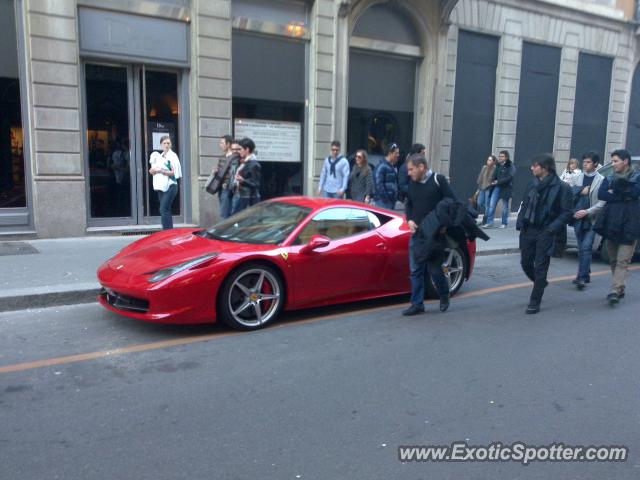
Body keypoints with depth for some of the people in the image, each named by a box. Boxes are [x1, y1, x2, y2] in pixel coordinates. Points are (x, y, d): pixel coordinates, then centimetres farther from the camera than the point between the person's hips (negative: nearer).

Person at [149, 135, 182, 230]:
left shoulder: (172, 156, -4)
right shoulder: (158, 156, 17)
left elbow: (174, 173, -10)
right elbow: (152, 171, 24)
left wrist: (161, 171, -17)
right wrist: (153, 170, 1)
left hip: (170, 186, -7)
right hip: (161, 186, 7)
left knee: (163, 209, -15)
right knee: (166, 210, 8)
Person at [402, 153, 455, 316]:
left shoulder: (439, 180, -6)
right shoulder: (412, 183, 11)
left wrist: (445, 223, -16)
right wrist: (409, 220, 3)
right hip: (417, 233, 5)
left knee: (434, 269, 0)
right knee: (415, 270, 4)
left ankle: (444, 297, 27)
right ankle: (417, 304, 13)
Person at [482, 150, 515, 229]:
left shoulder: (510, 166, -5)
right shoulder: (498, 165, 11)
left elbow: (509, 177, -15)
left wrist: (498, 182, -18)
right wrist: (493, 182, -6)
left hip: (506, 188, -5)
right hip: (497, 187, 5)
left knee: (505, 207, 6)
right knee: (491, 205, -5)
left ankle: (504, 223, 18)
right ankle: (489, 223, -3)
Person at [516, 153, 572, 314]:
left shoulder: (561, 187, -10)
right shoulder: (533, 184, 7)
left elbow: (567, 212, -9)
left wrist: (552, 228, -19)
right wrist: (520, 223, 1)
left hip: (545, 233, -5)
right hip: (529, 230, 6)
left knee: (540, 267, 0)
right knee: (525, 263, 12)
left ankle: (535, 302, 9)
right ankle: (540, 283, 41)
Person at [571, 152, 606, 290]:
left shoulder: (601, 180, -3)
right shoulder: (579, 177, 12)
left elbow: (602, 202, -9)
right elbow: (571, 193, 10)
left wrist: (587, 212, -18)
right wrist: (581, 191, -9)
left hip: (592, 219, -5)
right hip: (578, 218, 5)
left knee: (586, 247, -12)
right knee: (581, 248, 12)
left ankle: (582, 277, -12)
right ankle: (585, 275, 23)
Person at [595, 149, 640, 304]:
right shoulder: (610, 179, 15)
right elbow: (601, 194, -4)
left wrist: (614, 192, -7)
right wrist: (623, 196, -13)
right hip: (611, 224, 5)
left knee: (623, 261, -9)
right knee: (613, 260, 10)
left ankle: (614, 291, -14)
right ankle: (620, 289, 21)